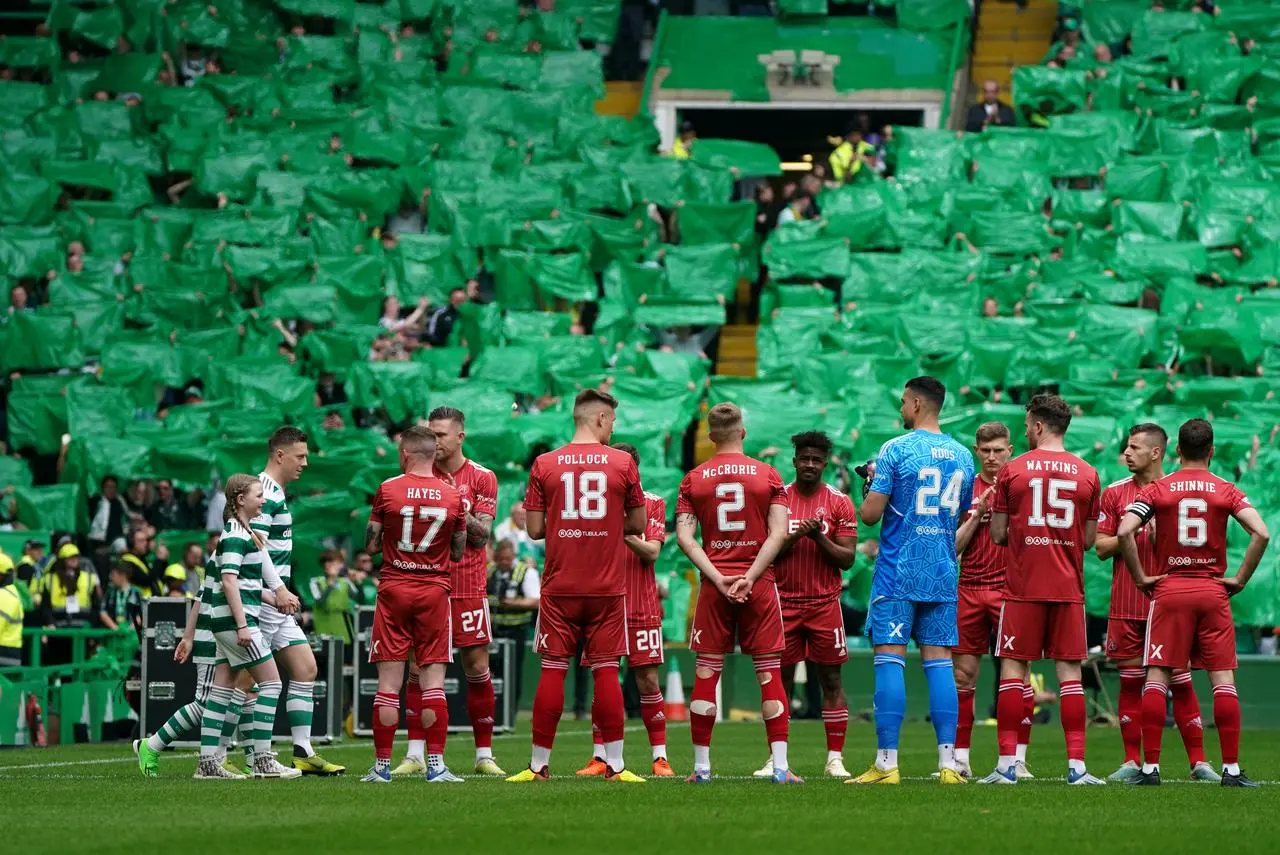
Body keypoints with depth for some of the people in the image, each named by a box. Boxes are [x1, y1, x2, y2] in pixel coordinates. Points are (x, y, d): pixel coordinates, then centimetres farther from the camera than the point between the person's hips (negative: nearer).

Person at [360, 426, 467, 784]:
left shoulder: (387, 490, -5)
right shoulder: (453, 496, 1)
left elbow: (371, 545, 0)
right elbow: (458, 552, 8)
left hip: (394, 590, -1)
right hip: (435, 591, 1)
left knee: (389, 682, 1)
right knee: (433, 680, 1)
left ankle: (382, 765, 2)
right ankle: (435, 764, -4)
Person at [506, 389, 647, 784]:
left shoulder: (545, 464, 0)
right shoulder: (622, 463, -2)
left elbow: (534, 529, 1)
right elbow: (638, 525, 5)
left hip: (559, 586, 1)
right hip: (608, 588, -1)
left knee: (552, 670, 3)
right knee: (606, 670, 2)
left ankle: (539, 764, 5)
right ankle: (614, 764, 2)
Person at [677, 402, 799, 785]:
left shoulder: (694, 479, 4)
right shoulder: (768, 475, 2)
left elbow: (685, 537, -4)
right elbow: (778, 534, -6)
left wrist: (718, 578, -8)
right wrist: (749, 577, -8)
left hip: (714, 585, 0)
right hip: (760, 584, 0)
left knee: (705, 673, 5)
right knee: (769, 673, 1)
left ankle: (701, 766, 4)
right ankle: (780, 766, -6)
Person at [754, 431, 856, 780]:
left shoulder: (839, 502, 2)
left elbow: (847, 558, -1)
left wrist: (819, 538, -15)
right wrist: (797, 535, -14)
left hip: (824, 604, -1)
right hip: (784, 603, 1)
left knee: (831, 680, -1)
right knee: (780, 679, 1)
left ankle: (835, 759, 1)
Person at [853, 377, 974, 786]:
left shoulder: (896, 450, -8)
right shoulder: (962, 456, 9)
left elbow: (869, 514, -9)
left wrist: (872, 482, 9)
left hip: (897, 575, -5)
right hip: (943, 576, 5)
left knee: (890, 660, -4)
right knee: (939, 662, 5)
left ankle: (886, 763, -8)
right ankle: (948, 762, -1)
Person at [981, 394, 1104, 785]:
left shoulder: (1012, 470, -2)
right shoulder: (1087, 474, 4)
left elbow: (998, 535, 1)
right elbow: (1089, 539, 9)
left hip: (1023, 587, -2)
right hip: (1068, 588, 2)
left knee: (1013, 669, 2)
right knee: (1070, 671, 3)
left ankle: (1007, 764, -2)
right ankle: (1076, 765, -2)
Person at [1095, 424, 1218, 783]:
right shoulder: (1115, 493, 8)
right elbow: (1101, 547, 6)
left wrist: (1162, 536, -13)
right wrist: (1130, 533, -11)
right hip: (1126, 603, 2)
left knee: (1181, 682, -1)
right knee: (1130, 681, 2)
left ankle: (1198, 762, 2)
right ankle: (1133, 761, 7)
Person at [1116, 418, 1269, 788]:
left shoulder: (1158, 489, 1)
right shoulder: (1226, 491, 2)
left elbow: (1124, 532, -12)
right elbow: (1261, 533, -10)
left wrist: (1141, 577, -2)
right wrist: (1240, 579, -1)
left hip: (1169, 591, 0)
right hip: (1214, 592, 0)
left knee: (1157, 678, 1)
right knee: (1223, 680, 1)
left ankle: (1150, 766, -5)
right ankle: (1232, 768, -3)